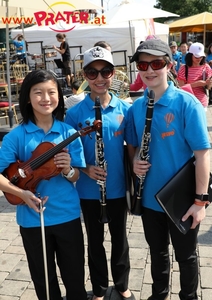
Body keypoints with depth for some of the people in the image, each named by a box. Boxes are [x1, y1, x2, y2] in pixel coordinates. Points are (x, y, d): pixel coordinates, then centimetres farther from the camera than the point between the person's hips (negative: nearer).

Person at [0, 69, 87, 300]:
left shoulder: (68, 133, -4)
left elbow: (76, 177, -1)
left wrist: (68, 170, -22)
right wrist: (21, 192, -24)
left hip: (68, 216, 1)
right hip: (32, 219, 0)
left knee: (74, 276, 16)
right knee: (44, 280, 17)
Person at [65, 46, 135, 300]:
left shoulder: (124, 108, -4)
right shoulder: (74, 113, -10)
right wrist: (85, 169, -19)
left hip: (118, 188, 2)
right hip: (89, 191, -1)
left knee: (119, 239, 18)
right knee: (95, 241, 16)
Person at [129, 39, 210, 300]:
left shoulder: (187, 104, -16)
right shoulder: (136, 108, -1)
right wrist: (135, 161, -10)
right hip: (150, 197, 5)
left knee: (186, 256, 16)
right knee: (157, 252, 24)